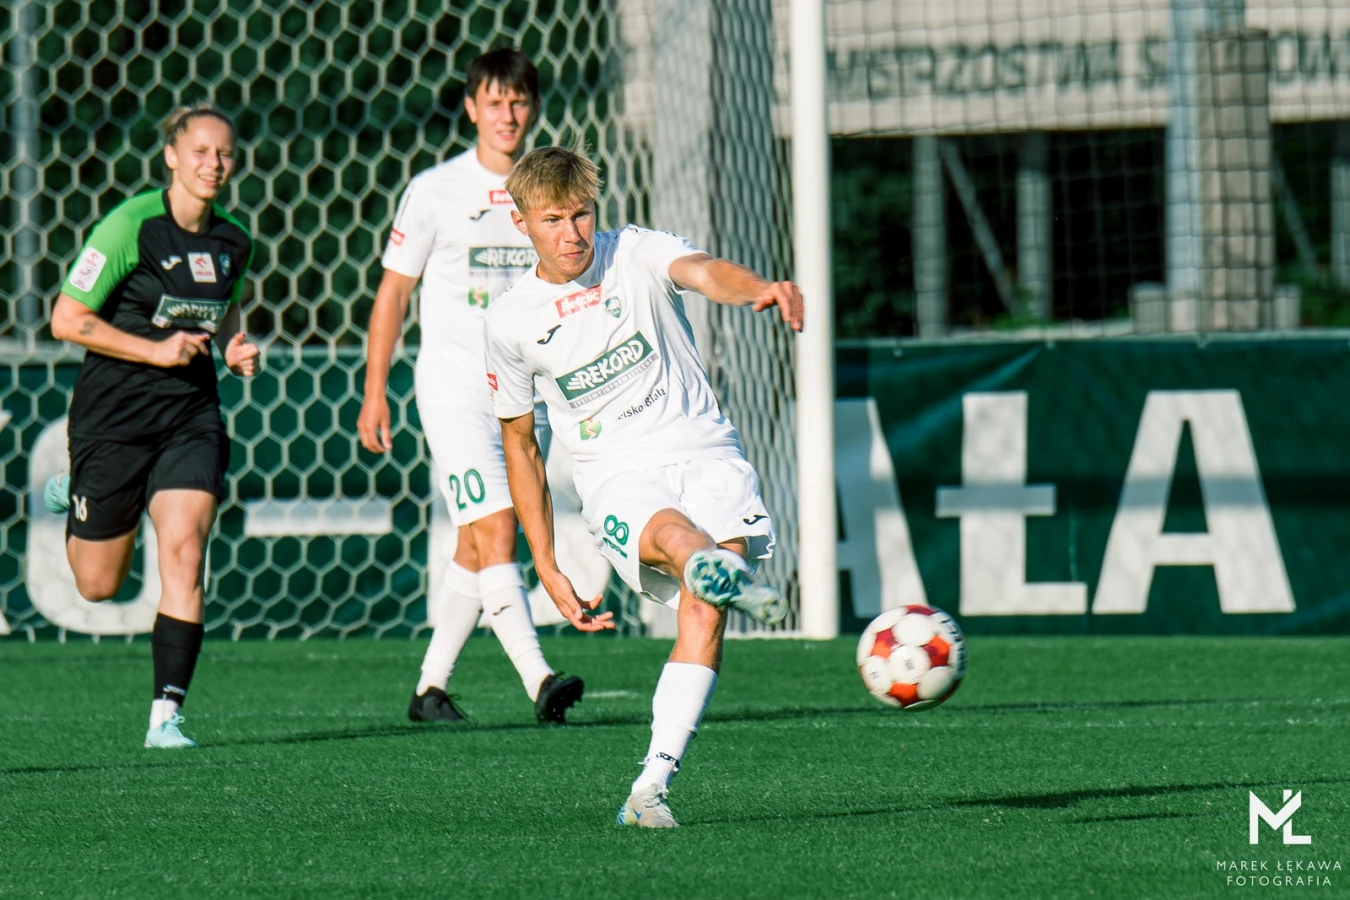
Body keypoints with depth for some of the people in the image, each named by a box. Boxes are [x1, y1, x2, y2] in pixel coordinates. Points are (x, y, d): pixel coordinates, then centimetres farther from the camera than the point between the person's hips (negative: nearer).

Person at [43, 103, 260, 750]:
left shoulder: (234, 243, 3)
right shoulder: (131, 226, -15)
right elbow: (67, 319, -13)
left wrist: (234, 348, 2)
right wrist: (157, 351, -17)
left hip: (191, 416, 4)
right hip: (112, 417, -3)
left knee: (184, 551, -16)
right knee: (99, 585, 8)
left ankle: (166, 714, -12)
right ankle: (68, 498, 42)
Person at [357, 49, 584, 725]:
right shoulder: (435, 192, -3)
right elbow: (393, 290, 3)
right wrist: (374, 391, 0)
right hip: (454, 388, -4)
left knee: (475, 551, 9)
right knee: (495, 533, -17)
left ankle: (430, 687, 19)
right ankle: (538, 681, -28)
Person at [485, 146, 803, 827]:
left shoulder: (635, 254, 1)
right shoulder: (511, 322, 6)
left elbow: (704, 272, -22)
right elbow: (520, 445, 16)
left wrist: (760, 289, -48)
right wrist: (548, 570, 12)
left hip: (702, 451, -1)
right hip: (617, 478, 1)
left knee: (702, 616, -25)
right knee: (670, 532, -37)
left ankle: (653, 781, -30)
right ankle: (719, 570, -72)